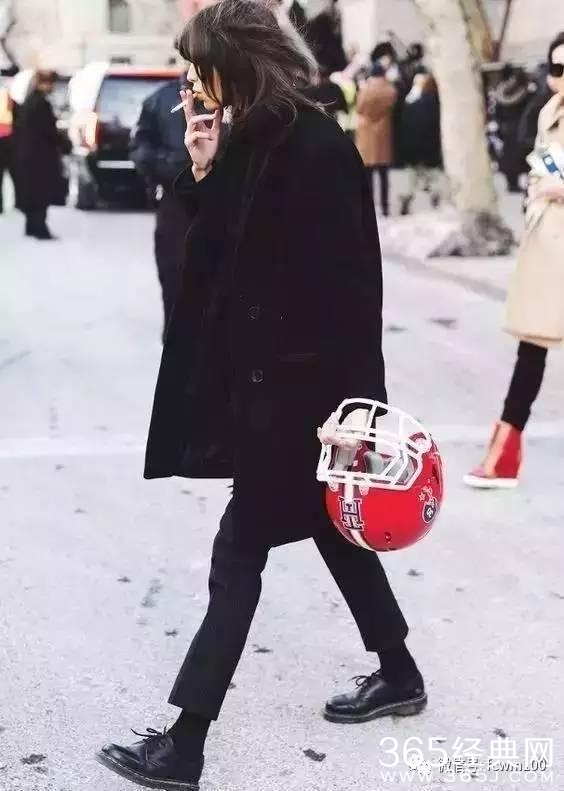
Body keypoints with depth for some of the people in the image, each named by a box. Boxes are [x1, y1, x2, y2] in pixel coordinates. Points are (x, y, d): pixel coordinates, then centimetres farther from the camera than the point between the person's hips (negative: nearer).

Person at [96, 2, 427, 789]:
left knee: (239, 553, -2)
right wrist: (203, 173, -5)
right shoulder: (253, 141, 7)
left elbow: (352, 284, -21)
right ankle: (399, 673, 38)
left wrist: (351, 405, -21)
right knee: (329, 527, 20)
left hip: (303, 384, -9)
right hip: (262, 375, 9)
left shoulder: (318, 148, -19)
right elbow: (225, 251, 10)